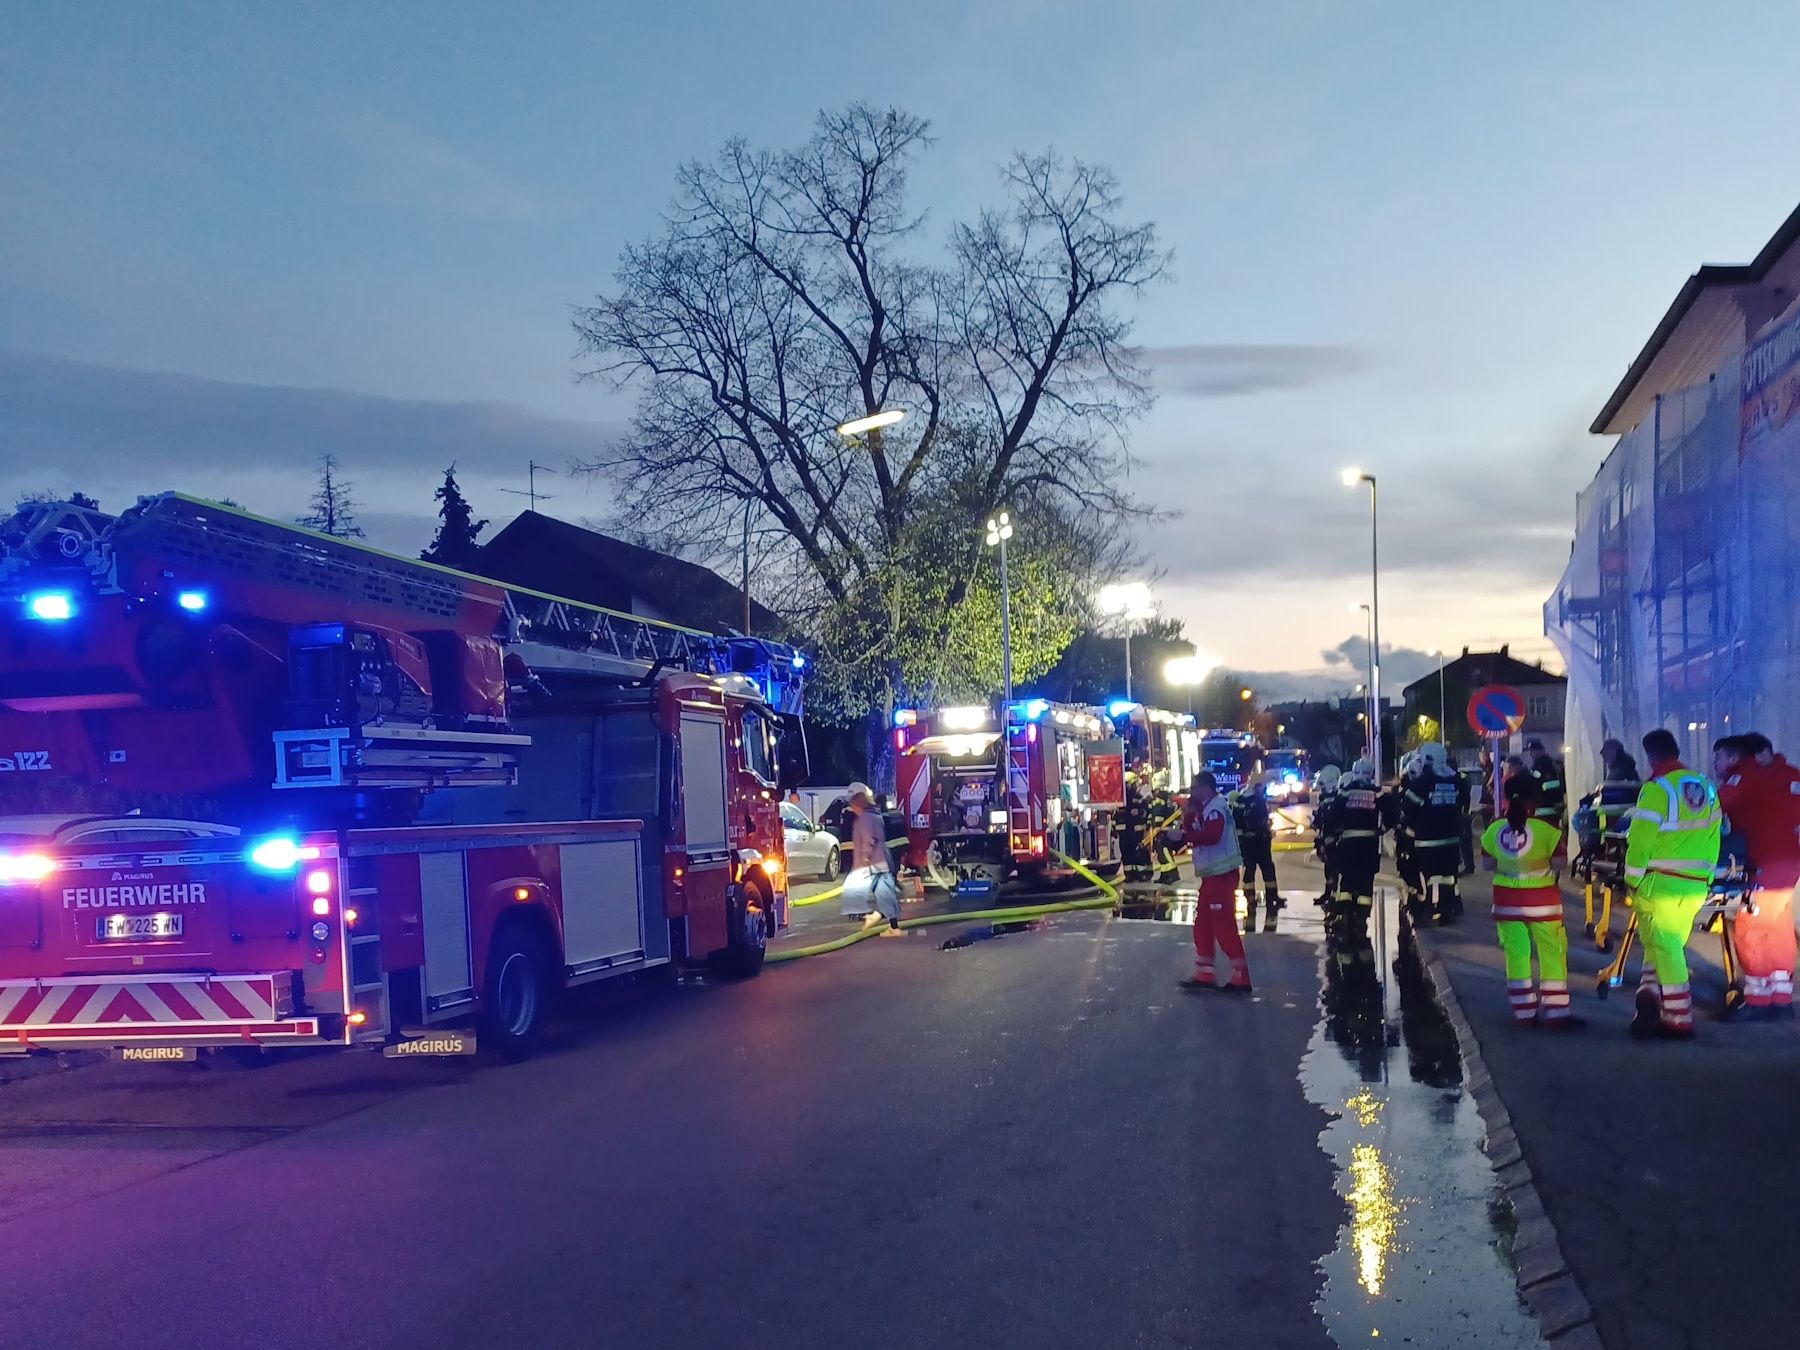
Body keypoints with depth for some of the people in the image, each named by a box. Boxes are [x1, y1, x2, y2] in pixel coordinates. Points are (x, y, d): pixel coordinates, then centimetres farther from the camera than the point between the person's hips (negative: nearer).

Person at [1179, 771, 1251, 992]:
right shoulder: (1205, 808, 17)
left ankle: (1240, 978, -6)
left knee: (1223, 925, -9)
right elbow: (1191, 830, 12)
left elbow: (1211, 836, -31)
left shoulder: (1216, 808, -16)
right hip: (1213, 875, 11)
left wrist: (1184, 835, -26)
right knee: (1202, 924, 14)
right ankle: (1204, 975, 20)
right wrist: (1189, 812, 1)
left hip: (1222, 874, -11)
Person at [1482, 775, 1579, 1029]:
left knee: (1516, 954, 10)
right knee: (1552, 954, 6)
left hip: (1507, 899, 3)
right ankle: (1555, 1013, 7)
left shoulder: (1495, 830, -4)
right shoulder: (1546, 829, -14)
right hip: (1541, 899, -3)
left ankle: (1524, 1012, 13)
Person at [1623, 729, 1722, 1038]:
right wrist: (1705, 879, 16)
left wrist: (1633, 880, -2)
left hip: (1659, 884, -6)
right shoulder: (1706, 788, 8)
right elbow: (1712, 839, 9)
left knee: (1664, 946, 2)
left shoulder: (1656, 790, -12)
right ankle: (1653, 1000, 8)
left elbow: (1640, 841, -13)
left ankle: (1680, 1020, 4)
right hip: (1696, 886, 6)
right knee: (1669, 945, 15)